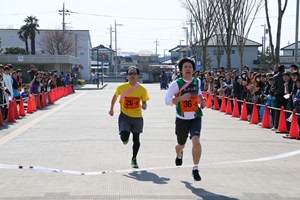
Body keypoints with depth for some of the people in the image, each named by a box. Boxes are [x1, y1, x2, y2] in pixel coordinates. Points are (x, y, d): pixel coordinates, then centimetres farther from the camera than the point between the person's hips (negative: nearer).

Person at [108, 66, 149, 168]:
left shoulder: (142, 89, -6)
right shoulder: (121, 87, -6)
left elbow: (144, 102, 2)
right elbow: (115, 97, 12)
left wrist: (144, 106, -21)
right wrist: (111, 109, 16)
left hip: (137, 117, 1)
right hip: (125, 116, -1)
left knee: (136, 139, 12)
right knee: (124, 138, -20)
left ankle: (134, 159, 34)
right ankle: (125, 138, 21)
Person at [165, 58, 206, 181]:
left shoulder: (197, 82, 3)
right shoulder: (176, 84, -10)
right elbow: (167, 100, -16)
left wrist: (202, 99, 7)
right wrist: (181, 98, -30)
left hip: (195, 118, 1)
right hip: (181, 119, -1)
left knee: (196, 141, -22)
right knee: (181, 144, 16)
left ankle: (195, 169, -8)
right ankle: (179, 155, 56)